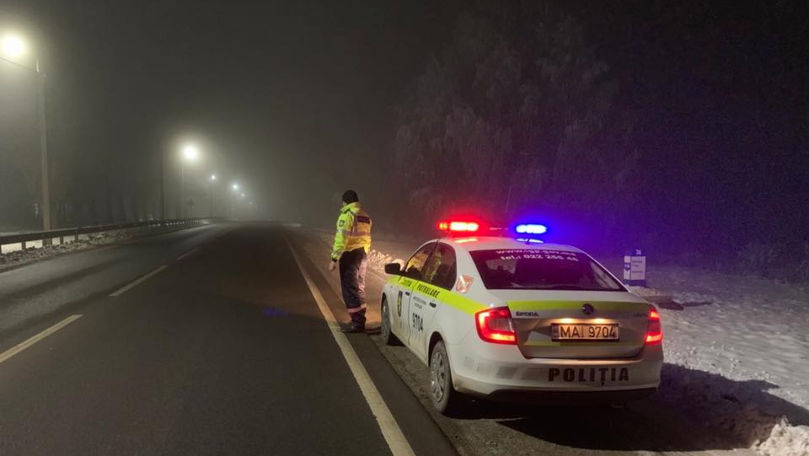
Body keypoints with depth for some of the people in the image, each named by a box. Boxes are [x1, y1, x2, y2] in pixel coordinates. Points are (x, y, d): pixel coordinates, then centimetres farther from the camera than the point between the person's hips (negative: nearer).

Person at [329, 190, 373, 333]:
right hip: (363, 254, 9)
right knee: (359, 287, 16)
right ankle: (360, 320, 22)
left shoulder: (347, 214, -11)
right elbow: (367, 238, 15)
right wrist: (364, 254, 18)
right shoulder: (365, 216, 15)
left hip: (350, 254, -8)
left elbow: (341, 238, -18)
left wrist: (334, 258, -17)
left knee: (350, 288, -5)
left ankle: (356, 322, -6)